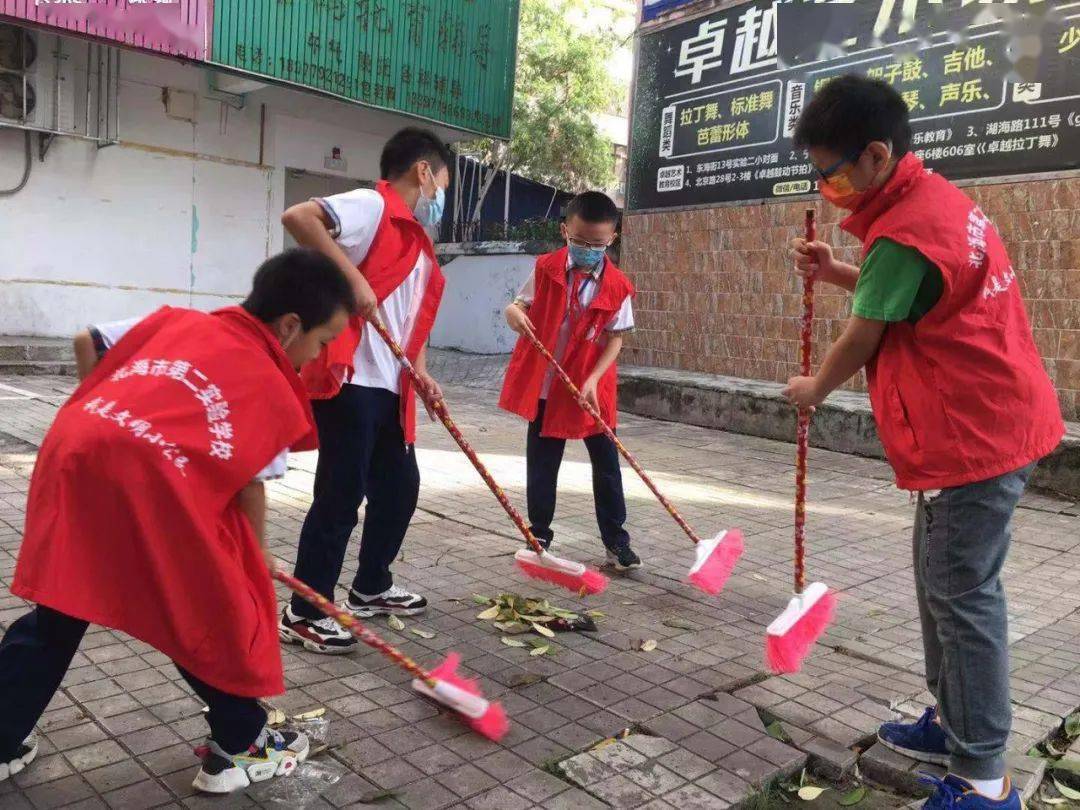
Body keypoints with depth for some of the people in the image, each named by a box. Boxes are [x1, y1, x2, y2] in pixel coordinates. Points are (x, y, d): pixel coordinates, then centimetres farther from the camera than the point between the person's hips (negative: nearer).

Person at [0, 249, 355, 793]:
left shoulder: (176, 320, 23)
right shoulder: (276, 392, 9)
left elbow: (87, 342, 28)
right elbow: (249, 485, 10)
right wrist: (255, 555, 27)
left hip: (72, 450, 7)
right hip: (150, 482, -6)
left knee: (58, 609, 26)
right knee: (215, 609, 15)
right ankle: (239, 748, 30)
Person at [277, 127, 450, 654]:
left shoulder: (416, 240, 20)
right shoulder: (373, 207, -7)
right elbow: (297, 216, -22)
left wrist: (420, 374, 10)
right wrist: (352, 277, -25)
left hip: (389, 387, 10)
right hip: (349, 380, -10)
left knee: (400, 487, 17)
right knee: (340, 497, -4)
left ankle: (370, 589, 34)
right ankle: (303, 614, 10)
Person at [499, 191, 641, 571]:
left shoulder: (618, 286, -8)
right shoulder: (545, 268, -5)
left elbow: (615, 339, -5)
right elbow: (520, 304, 0)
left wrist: (593, 380, -17)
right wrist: (514, 313, -25)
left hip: (591, 388, 0)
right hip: (544, 385, 1)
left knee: (607, 464, 6)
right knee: (541, 466, 9)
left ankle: (616, 540, 18)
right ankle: (539, 536, 24)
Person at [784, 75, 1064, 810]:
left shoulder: (904, 233, -21)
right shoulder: (937, 198, 10)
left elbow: (863, 340, -10)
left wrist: (813, 390, 8)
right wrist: (838, 273, 10)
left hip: (974, 437, -10)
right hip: (989, 421, 10)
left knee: (963, 598, -4)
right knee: (942, 582, 17)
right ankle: (955, 721, 30)